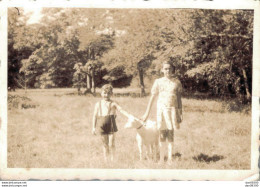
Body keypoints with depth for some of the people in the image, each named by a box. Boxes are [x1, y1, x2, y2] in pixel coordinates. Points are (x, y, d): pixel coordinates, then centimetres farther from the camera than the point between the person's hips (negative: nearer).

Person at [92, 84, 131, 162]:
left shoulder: (113, 103, 1)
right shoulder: (98, 104, 7)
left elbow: (121, 110, -8)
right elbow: (95, 115, 10)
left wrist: (130, 116, -21)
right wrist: (93, 127, 8)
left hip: (111, 125, -2)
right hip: (102, 126, 2)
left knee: (111, 144, -1)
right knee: (105, 144, 9)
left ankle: (112, 160, 12)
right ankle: (105, 160, 18)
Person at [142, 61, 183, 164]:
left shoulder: (177, 82, 6)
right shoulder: (158, 82, 4)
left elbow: (179, 99, 9)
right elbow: (152, 97, 7)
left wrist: (180, 113, 5)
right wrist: (147, 113, 7)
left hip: (173, 109, 0)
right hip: (161, 109, 0)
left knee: (171, 135, 0)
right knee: (162, 135, 2)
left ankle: (170, 159, 4)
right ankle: (161, 159, 8)